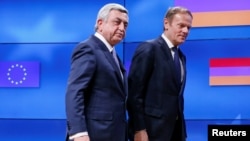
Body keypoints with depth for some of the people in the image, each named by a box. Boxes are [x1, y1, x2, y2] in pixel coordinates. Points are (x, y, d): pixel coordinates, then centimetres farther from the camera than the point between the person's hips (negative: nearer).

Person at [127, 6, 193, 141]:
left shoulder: (181, 56, 18)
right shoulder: (149, 48, -7)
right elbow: (134, 91, -13)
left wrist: (181, 130, 13)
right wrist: (139, 129, -18)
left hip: (175, 130, 8)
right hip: (152, 130, -8)